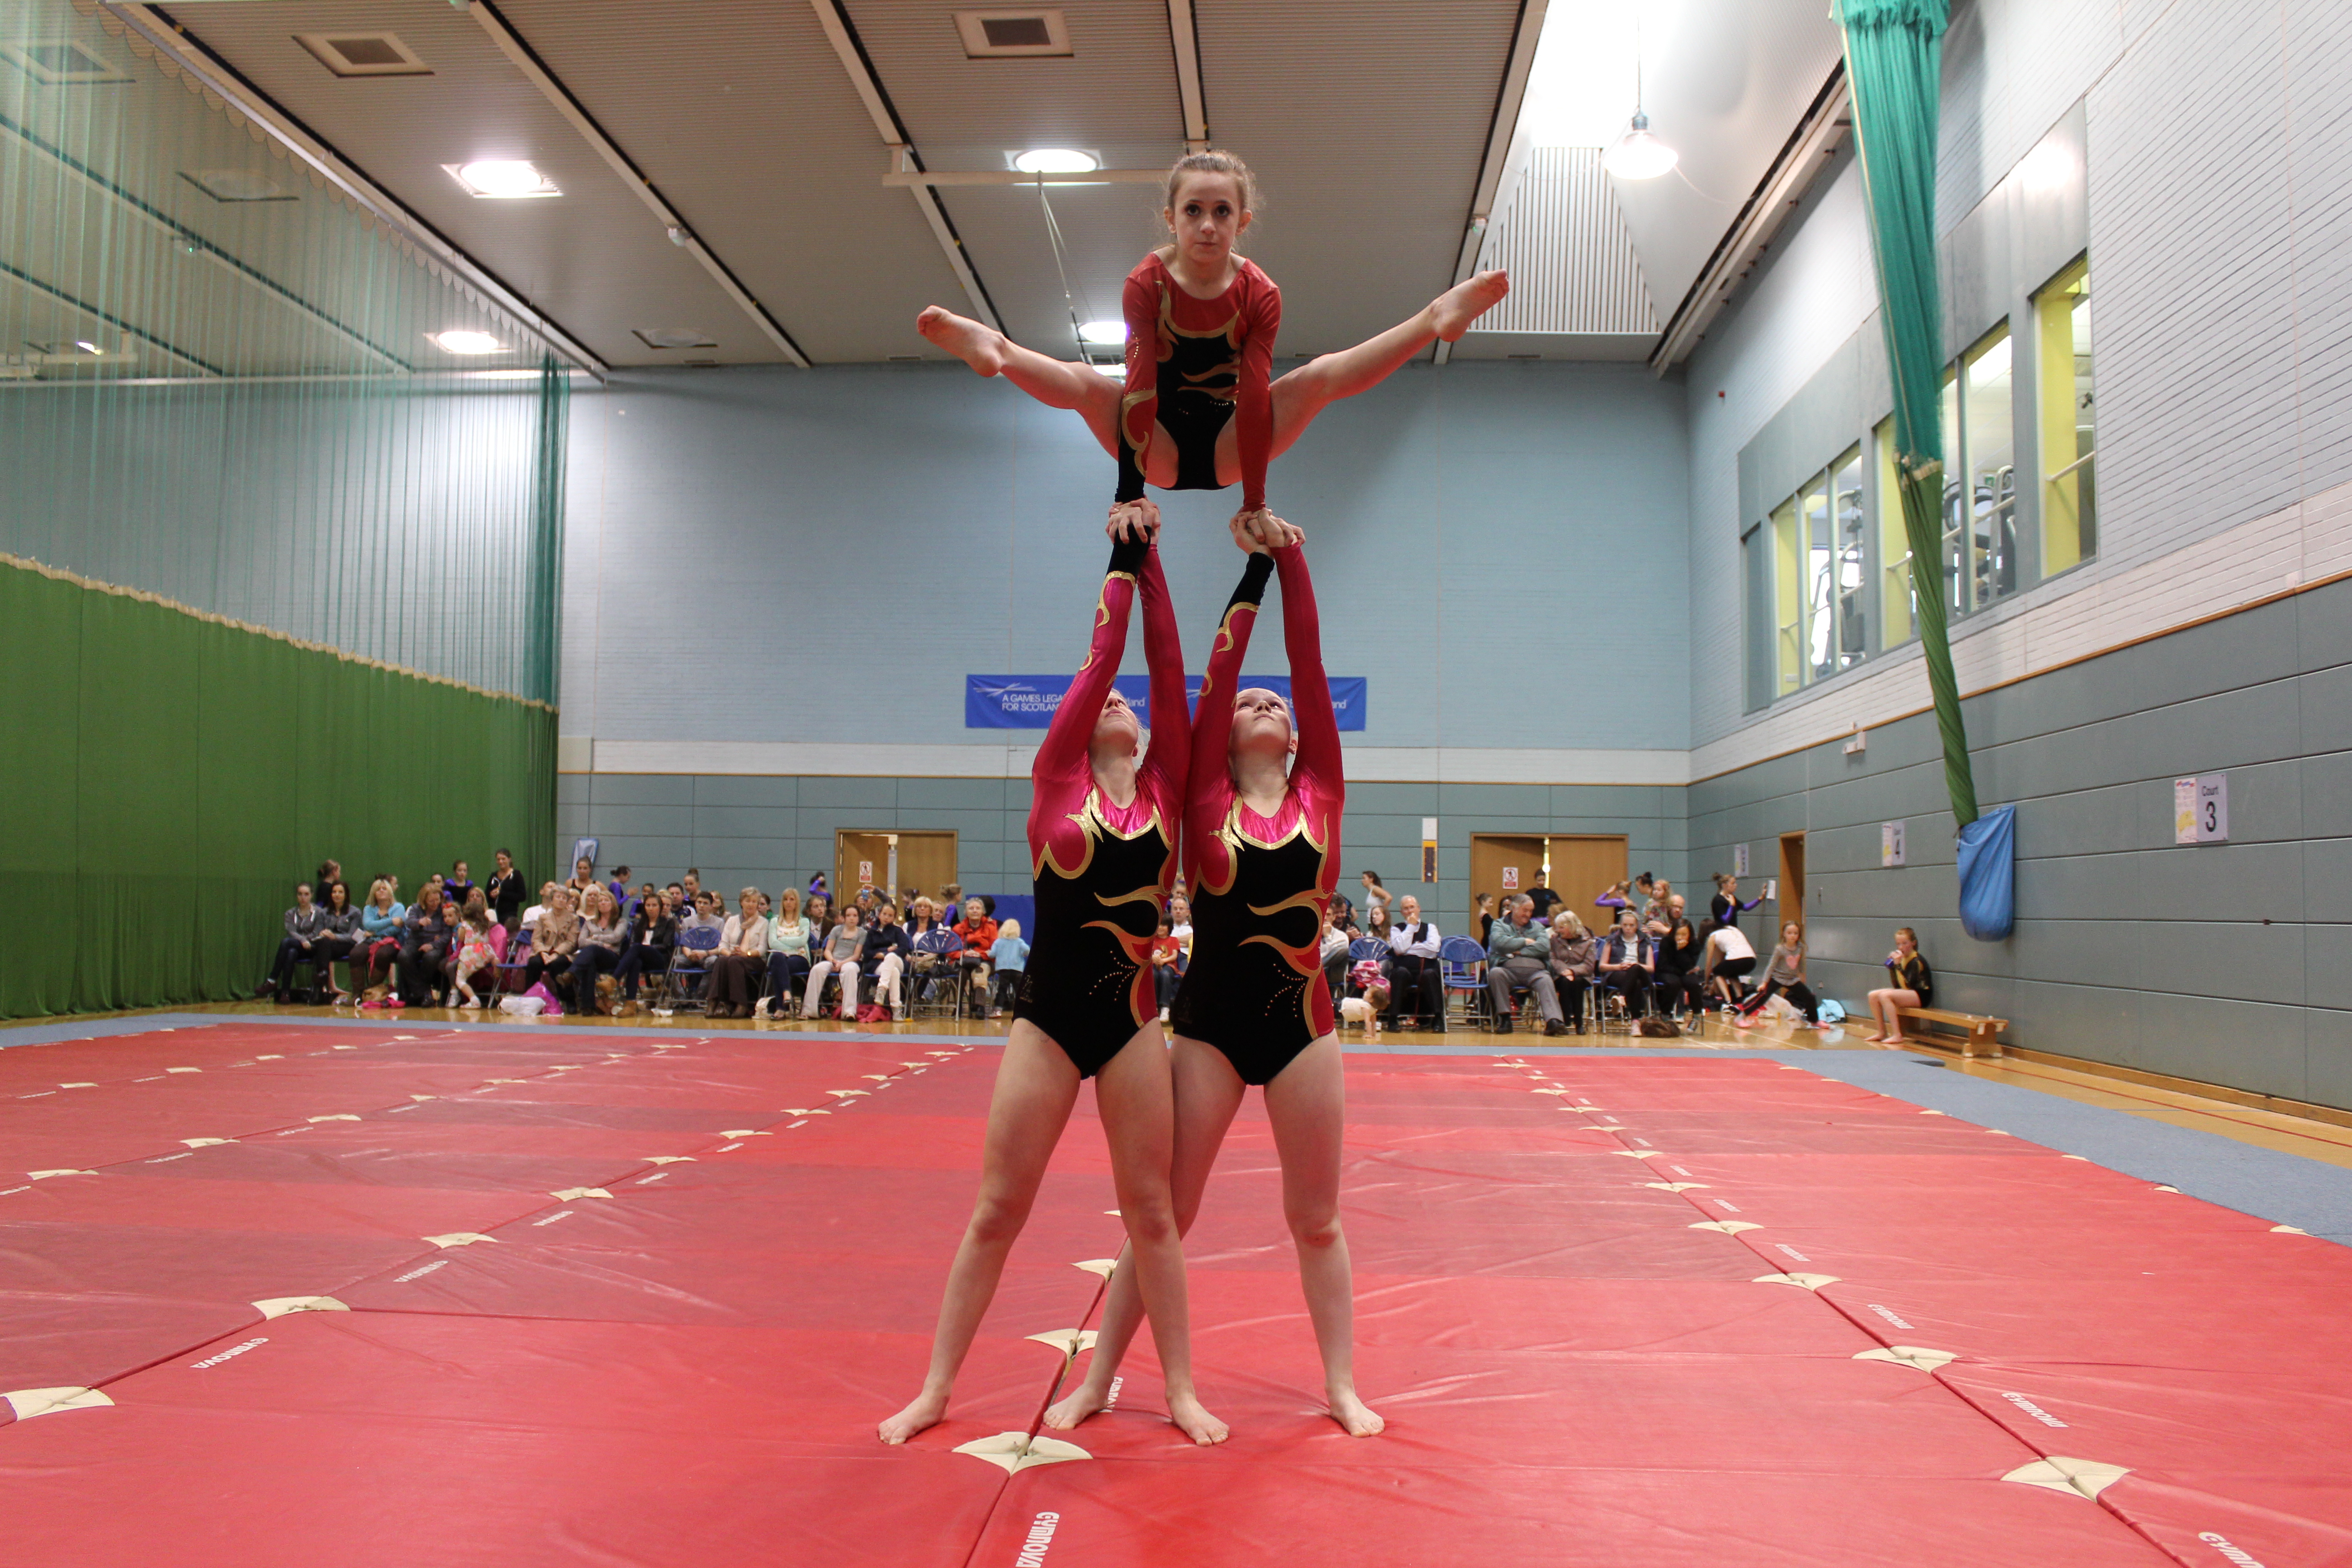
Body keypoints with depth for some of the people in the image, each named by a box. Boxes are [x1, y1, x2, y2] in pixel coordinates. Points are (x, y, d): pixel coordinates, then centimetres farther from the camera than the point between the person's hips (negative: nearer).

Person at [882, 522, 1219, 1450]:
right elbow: (1101, 658, -1)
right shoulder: (1057, 779, 2)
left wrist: (1153, 571, -2)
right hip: (1047, 1015, -1)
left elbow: (1168, 674, -1)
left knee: (1150, 1210, 9)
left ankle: (1180, 1389, 20)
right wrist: (1120, 567, 2)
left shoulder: (1165, 790, 6)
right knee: (998, 1210, 5)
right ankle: (935, 1389, 16)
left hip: (1133, 1019, 1)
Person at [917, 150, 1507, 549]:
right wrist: (1129, 494, -33)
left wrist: (1255, 503, -25)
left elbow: (1254, 396, -19)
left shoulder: (1259, 293, -11)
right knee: (1085, 384, -29)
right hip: (1162, 452, -1)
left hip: (1227, 450, 1)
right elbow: (1140, 389, -24)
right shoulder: (1147, 283, -14)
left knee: (1320, 376, -20)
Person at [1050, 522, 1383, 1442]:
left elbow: (1311, 667, -1)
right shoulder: (1207, 799, 0)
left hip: (1301, 1022, 1)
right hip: (1210, 1021, -1)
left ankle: (1341, 1386, 25)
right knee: (1164, 1213, 6)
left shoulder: (1320, 793, 3)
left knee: (1316, 1219, 12)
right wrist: (1251, 575, -1)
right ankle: (1099, 1379, 20)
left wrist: (1293, 562, -3)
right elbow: (1216, 675, -4)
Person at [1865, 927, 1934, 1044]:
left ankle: (1897, 1035, -27)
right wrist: (1891, 966, -2)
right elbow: (1897, 986, 9)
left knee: (1885, 996, -28)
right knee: (1873, 996, -6)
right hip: (1907, 994, 9)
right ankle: (1882, 1032, 2)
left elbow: (1909, 985, -24)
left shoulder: (1917, 961, -13)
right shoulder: (1903, 959, 10)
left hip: (1921, 996, -9)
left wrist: (1898, 965, -25)